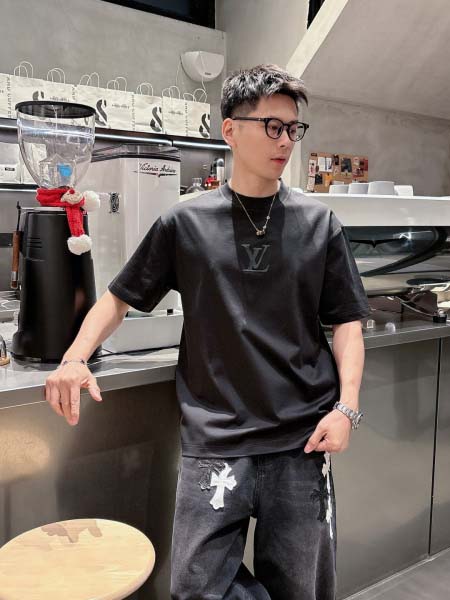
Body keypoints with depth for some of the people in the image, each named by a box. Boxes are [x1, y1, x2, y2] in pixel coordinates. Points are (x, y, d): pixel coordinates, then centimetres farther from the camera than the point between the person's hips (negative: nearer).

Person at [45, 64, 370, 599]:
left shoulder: (318, 222, 4)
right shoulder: (186, 223, 2)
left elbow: (346, 321, 7)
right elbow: (121, 296, 10)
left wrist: (346, 405, -6)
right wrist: (75, 357, -6)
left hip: (303, 440, 1)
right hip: (214, 441, 0)